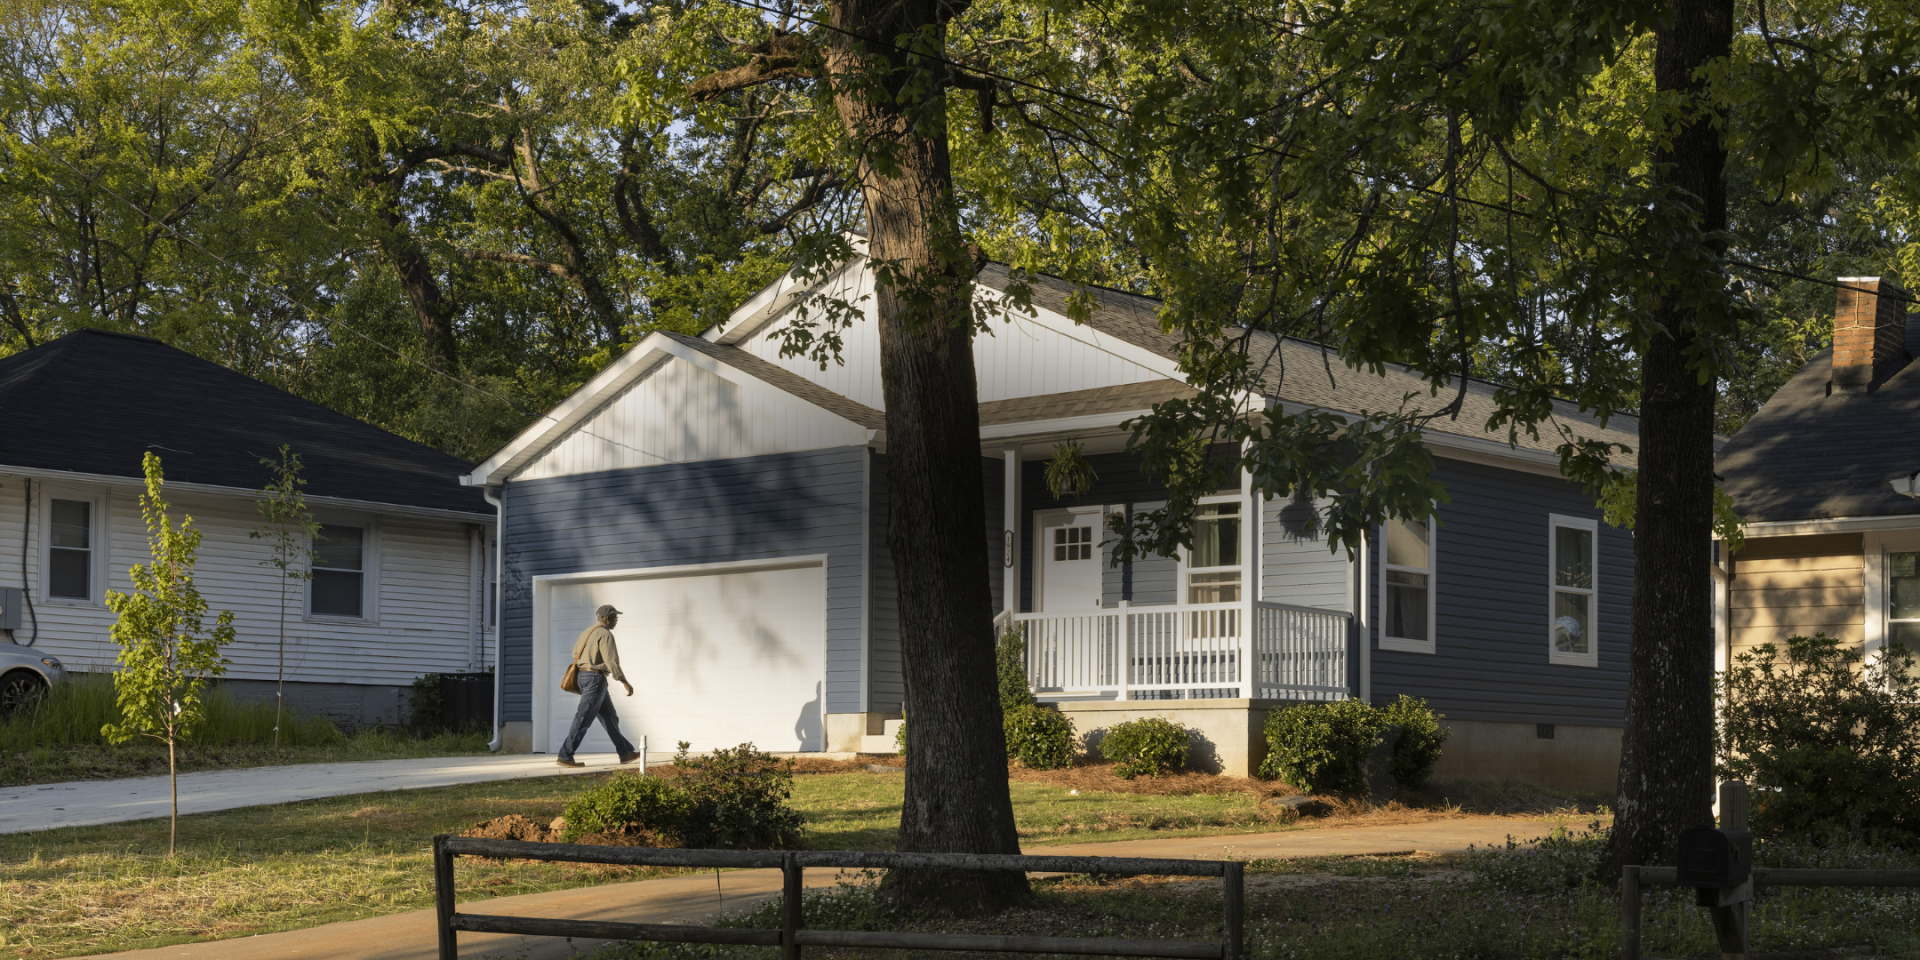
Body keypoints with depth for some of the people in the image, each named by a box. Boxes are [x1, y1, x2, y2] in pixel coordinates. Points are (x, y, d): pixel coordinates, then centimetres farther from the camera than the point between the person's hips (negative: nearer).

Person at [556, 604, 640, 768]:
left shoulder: (588, 632, 15)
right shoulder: (605, 634, -13)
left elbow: (576, 654, 21)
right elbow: (611, 661, -19)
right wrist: (625, 682, -15)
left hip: (584, 677, 10)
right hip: (596, 678, -10)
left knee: (609, 716, 13)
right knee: (584, 718, -9)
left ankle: (625, 753, 16)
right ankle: (565, 756, -10)